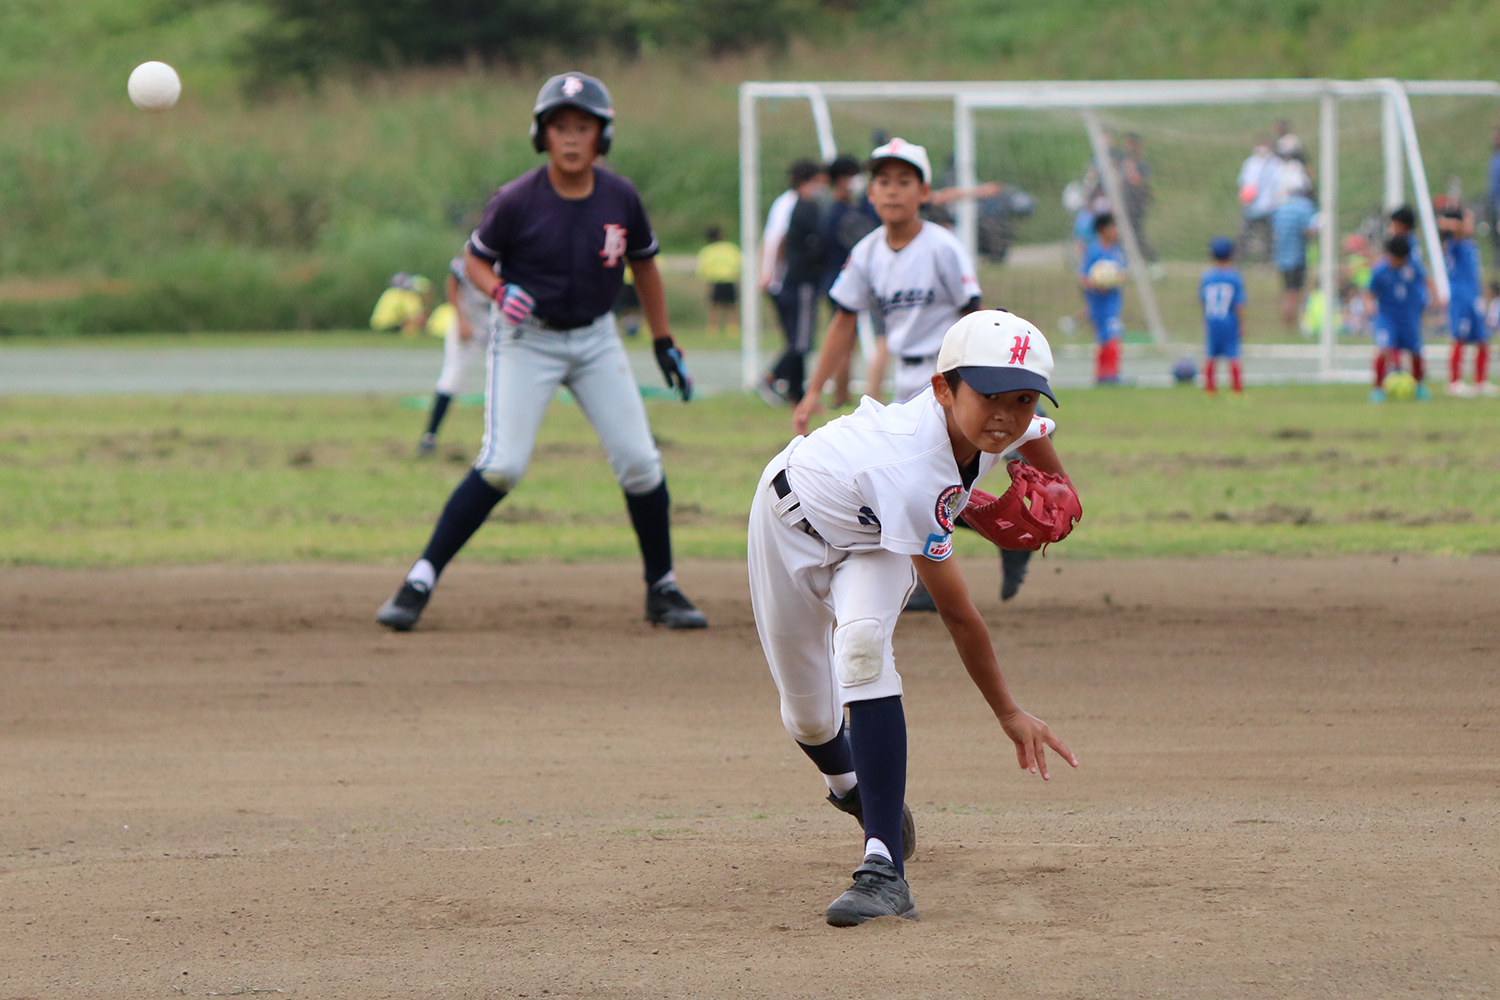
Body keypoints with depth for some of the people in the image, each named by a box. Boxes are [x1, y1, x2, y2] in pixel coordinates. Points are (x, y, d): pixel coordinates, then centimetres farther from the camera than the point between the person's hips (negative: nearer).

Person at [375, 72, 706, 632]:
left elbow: (644, 265, 9)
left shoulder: (621, 198, -7)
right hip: (527, 338, -3)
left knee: (639, 461, -2)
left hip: (596, 339, 3)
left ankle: (662, 590, 15)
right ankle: (421, 581, -12)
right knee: (502, 464, -17)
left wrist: (664, 344, 11)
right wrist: (500, 292, -24)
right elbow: (475, 259, -3)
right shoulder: (517, 202, -16)